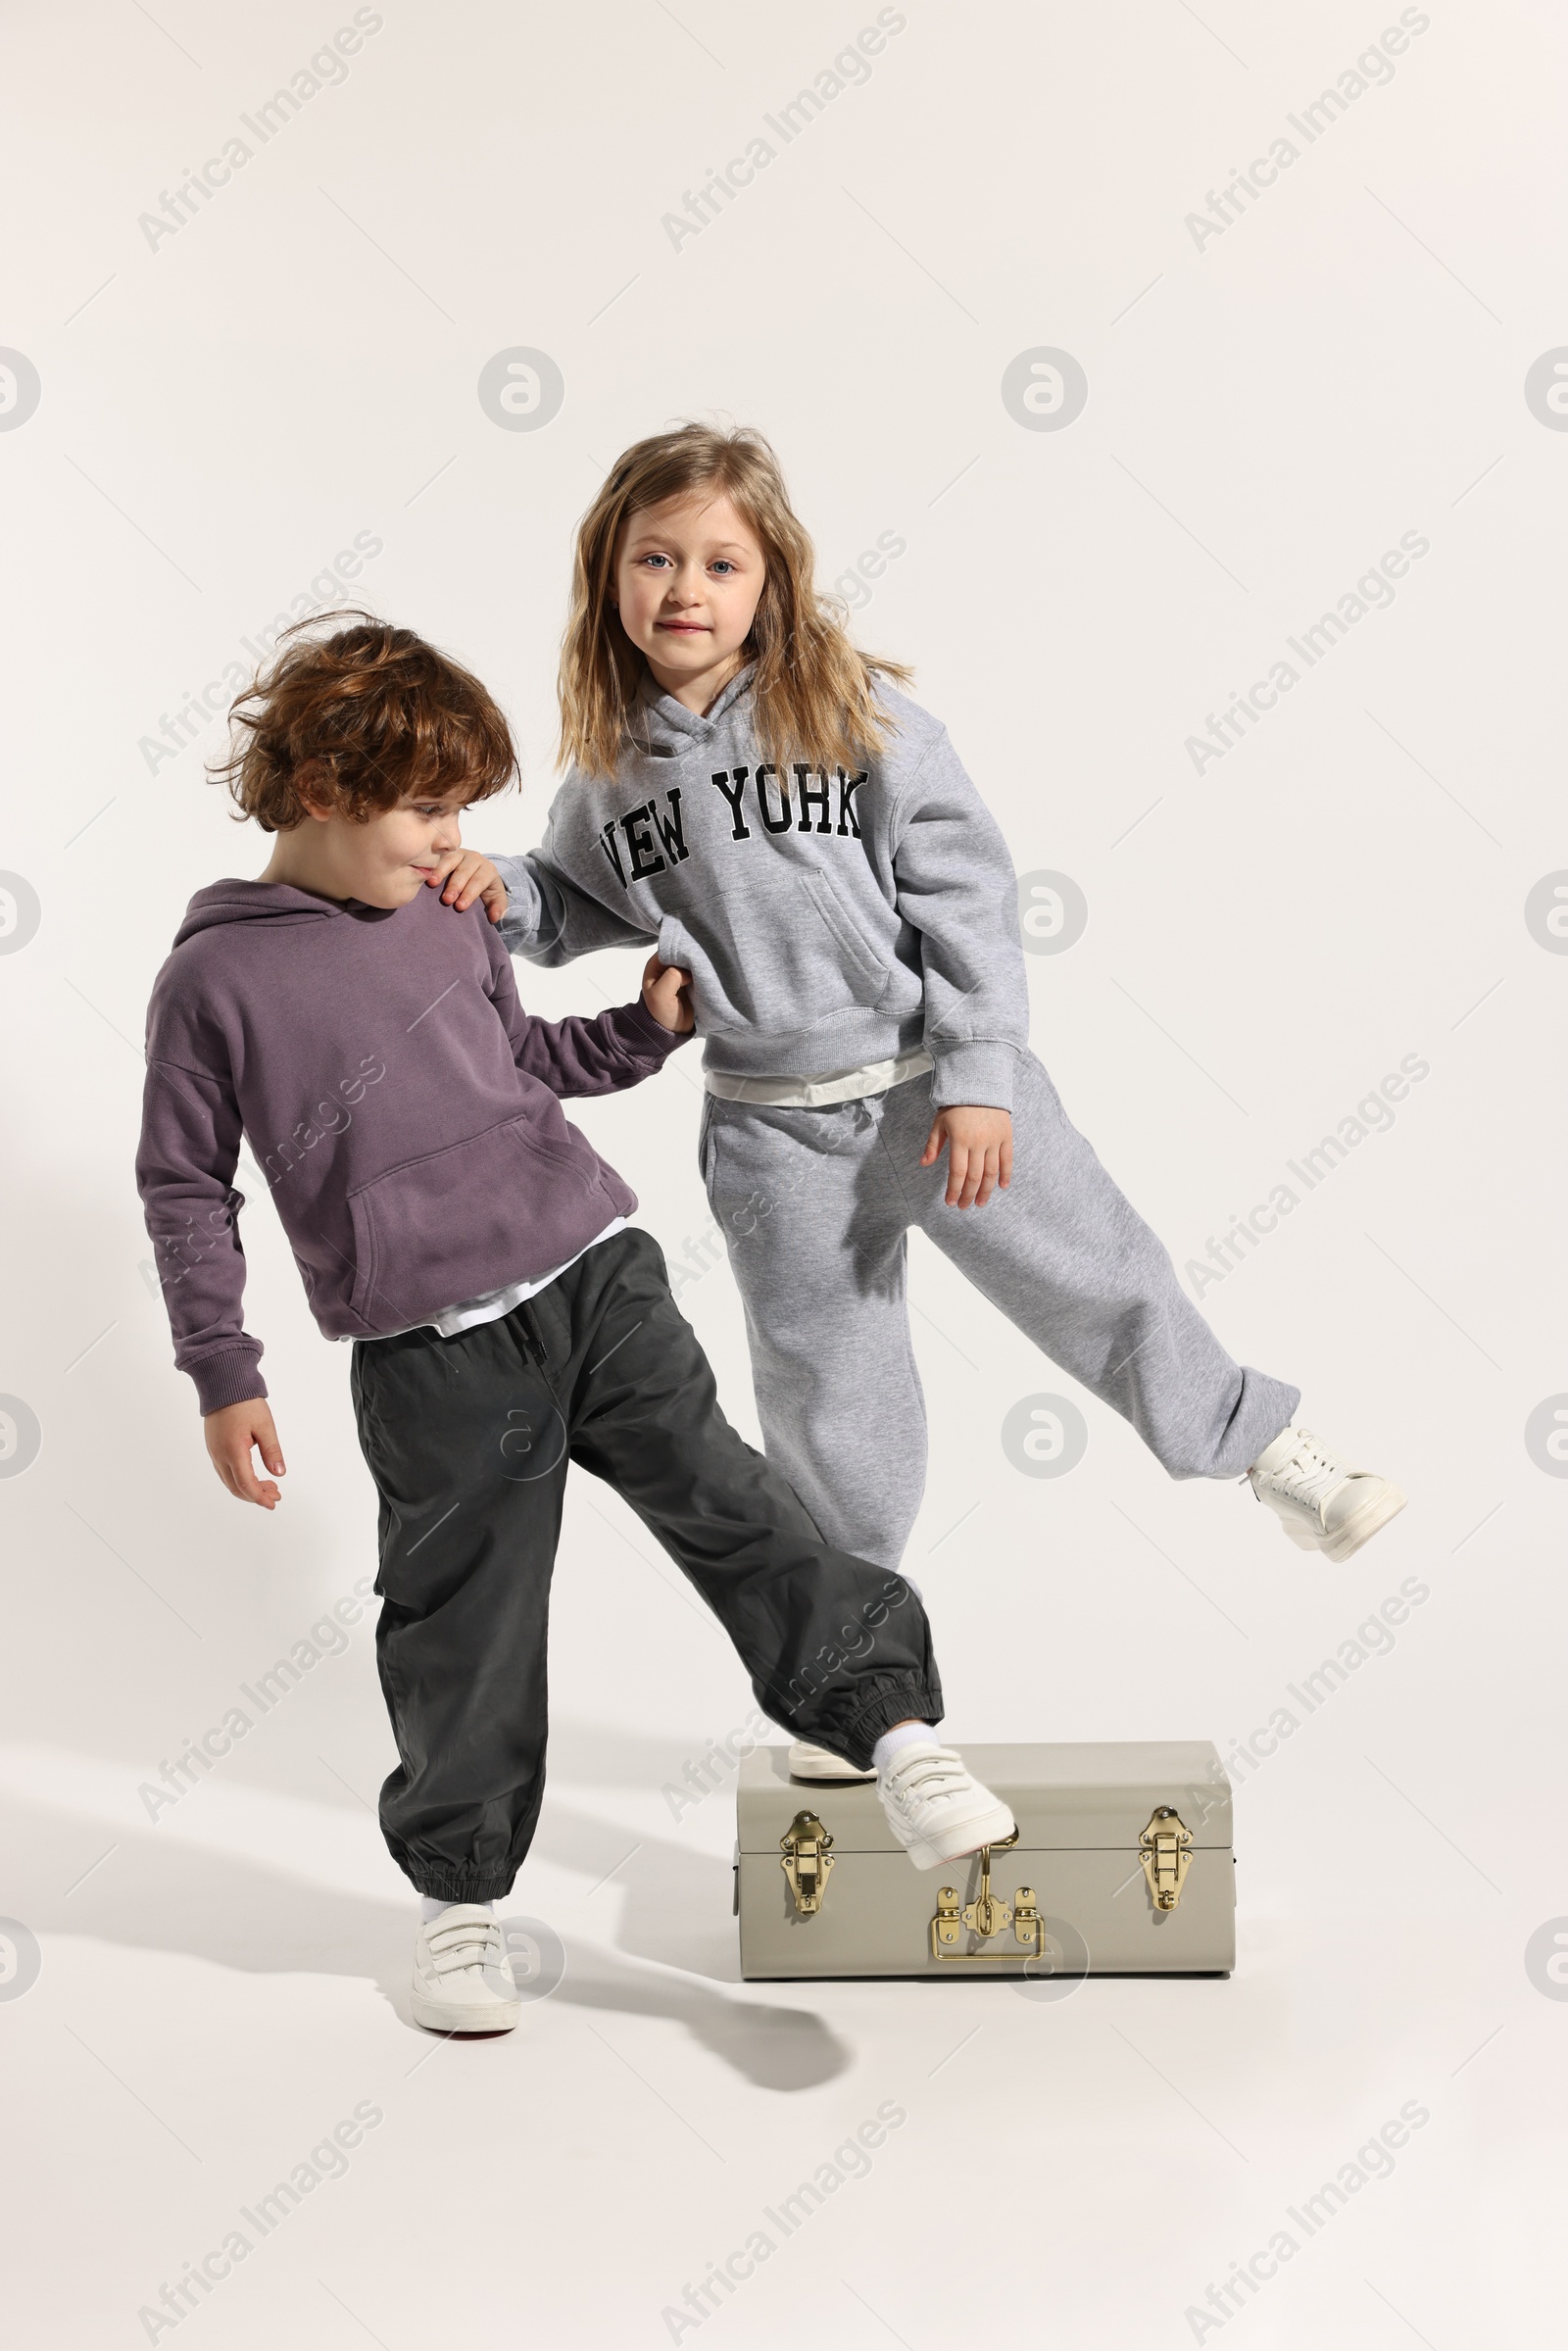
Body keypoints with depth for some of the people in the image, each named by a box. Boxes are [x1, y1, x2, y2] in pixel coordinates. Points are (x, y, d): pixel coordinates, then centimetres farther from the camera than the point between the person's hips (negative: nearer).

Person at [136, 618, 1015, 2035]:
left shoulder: (453, 923, 11)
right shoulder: (215, 978, -4)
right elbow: (184, 1188, 2)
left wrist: (644, 1028, 15)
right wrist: (224, 1373, -1)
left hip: (595, 1276, 4)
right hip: (431, 1355, -4)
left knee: (725, 1501, -7)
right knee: (463, 1624, 6)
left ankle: (898, 1728, -6)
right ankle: (460, 1892, 24)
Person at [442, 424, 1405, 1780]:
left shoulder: (856, 709, -9)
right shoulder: (612, 761, 1)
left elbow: (965, 890, -9)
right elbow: (586, 905, 18)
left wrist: (978, 1081, -14)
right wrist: (506, 896, -4)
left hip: (941, 1082, -2)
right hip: (776, 1128, 2)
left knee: (1100, 1285, 5)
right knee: (827, 1400, 12)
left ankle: (1268, 1451, 32)